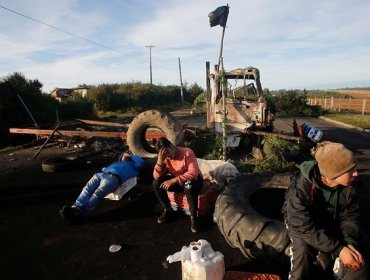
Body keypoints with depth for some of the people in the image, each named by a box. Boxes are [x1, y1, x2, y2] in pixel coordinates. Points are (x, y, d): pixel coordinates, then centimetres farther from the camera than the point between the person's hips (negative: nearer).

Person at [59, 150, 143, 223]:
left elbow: (140, 161, 15)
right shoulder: (115, 163, 46)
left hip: (113, 177, -5)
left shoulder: (132, 166, 33)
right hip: (101, 174, 5)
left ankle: (81, 212, -46)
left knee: (98, 193, -30)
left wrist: (131, 155, 27)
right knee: (87, 189, -25)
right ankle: (76, 207, -43)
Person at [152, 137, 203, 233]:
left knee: (189, 184, -40)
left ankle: (193, 216, -23)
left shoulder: (187, 152, -25)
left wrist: (174, 180, -38)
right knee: (156, 183, -15)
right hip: (177, 181, 5)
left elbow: (194, 173, -36)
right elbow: (156, 176, -18)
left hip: (193, 180, -5)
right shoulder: (164, 158, -9)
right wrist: (159, 160, -32)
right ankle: (168, 210, 2)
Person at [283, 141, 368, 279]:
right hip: (302, 223, -4)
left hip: (332, 224, 5)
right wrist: (338, 249, -35)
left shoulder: (348, 186, -18)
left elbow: (350, 216, -6)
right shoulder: (300, 188, -35)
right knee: (303, 251, -30)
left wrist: (351, 242, -24)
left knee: (358, 260, -12)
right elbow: (305, 227, -31)